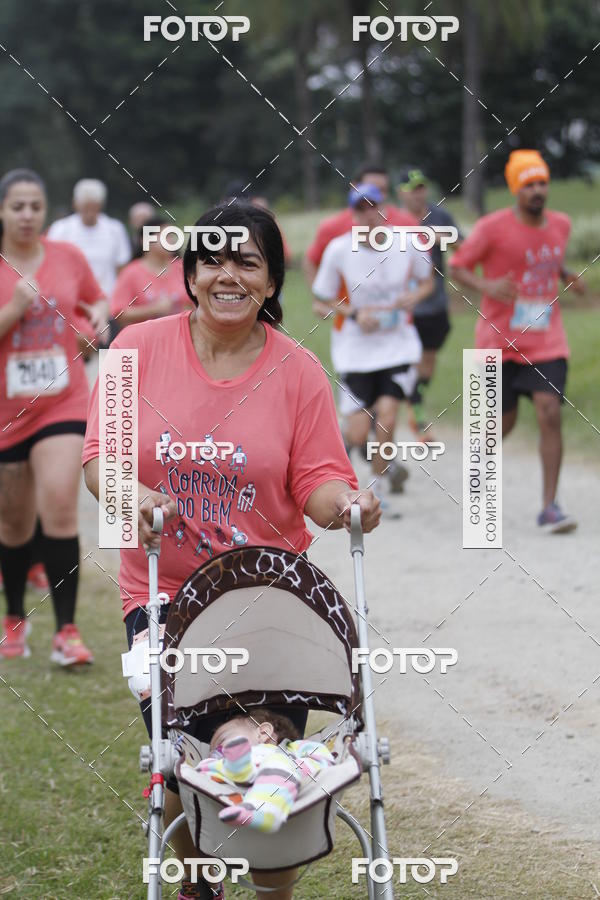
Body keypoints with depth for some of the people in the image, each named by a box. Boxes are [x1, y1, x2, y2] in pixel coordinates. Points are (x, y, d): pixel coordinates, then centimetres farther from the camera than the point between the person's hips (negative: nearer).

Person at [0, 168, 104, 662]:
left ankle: (67, 630, -14)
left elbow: (95, 301, 19)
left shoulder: (69, 258, 2)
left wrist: (98, 316, -2)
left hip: (63, 404, 0)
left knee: (60, 506, -17)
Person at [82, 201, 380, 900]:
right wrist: (131, 495, -22)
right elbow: (99, 454, -2)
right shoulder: (139, 348, -1)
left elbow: (318, 483, -4)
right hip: (163, 594, 0)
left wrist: (345, 505, -26)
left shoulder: (297, 371, -2)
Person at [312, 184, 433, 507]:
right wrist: (355, 314, -17)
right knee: (358, 434, -7)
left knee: (387, 413, -16)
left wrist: (414, 296, -10)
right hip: (355, 348, -1)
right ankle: (344, 438, 33)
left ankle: (377, 489, 5)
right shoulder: (338, 250, -10)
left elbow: (427, 281, 12)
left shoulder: (407, 244, -5)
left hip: (398, 344, 1)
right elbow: (322, 301, -1)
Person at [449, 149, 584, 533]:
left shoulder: (561, 224, 5)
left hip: (547, 340, 3)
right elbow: (458, 267, -5)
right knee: (504, 422, 6)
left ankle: (550, 507, -9)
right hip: (500, 340, -3)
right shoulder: (494, 227, -10)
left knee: (550, 414, -13)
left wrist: (569, 277, 3)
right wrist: (487, 286, -24)